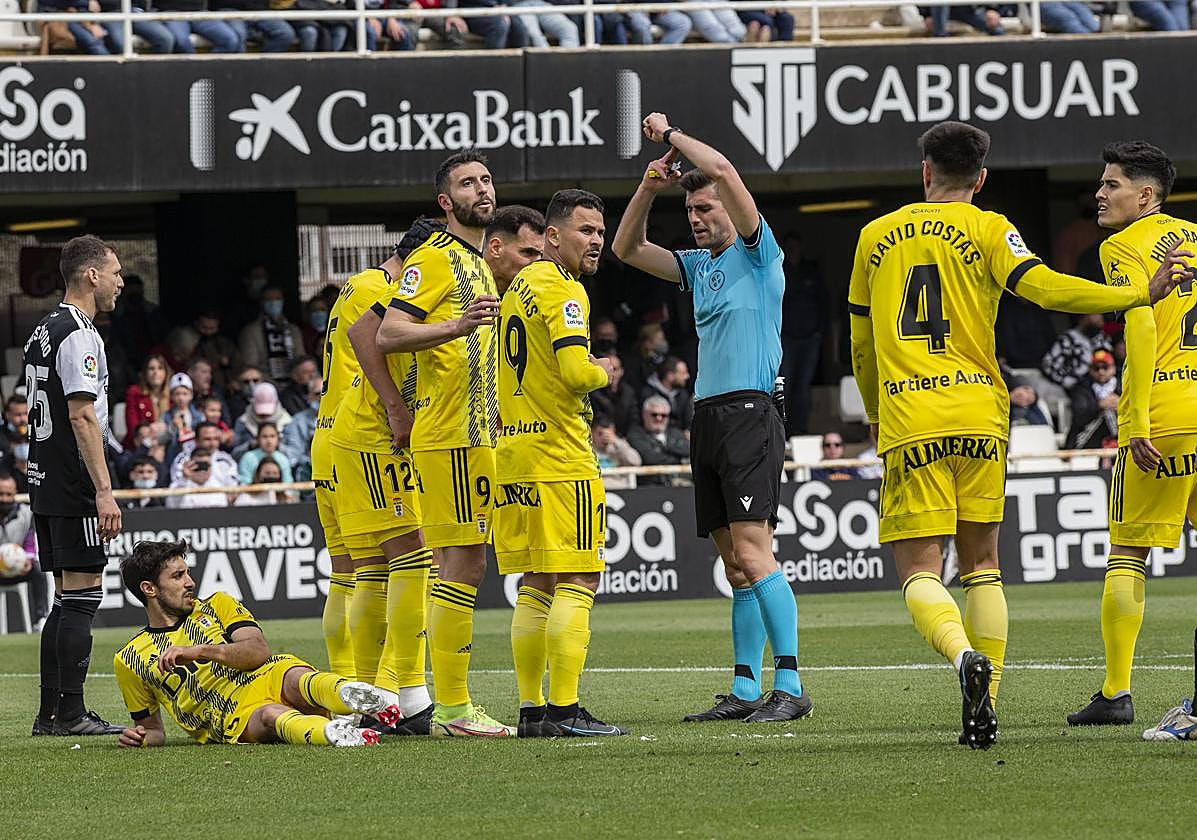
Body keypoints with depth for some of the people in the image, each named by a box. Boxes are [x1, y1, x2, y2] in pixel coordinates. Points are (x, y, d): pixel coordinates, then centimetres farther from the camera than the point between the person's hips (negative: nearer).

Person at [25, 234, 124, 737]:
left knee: (67, 597, 12)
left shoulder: (43, 332, 17)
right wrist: (105, 492, -22)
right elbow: (82, 416, -20)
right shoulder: (77, 335, -14)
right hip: (73, 487, -10)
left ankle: (49, 714, 11)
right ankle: (70, 713, -7)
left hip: (44, 484, 10)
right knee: (82, 596, -7)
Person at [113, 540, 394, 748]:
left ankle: (350, 695, -68)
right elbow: (152, 728, 25)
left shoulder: (218, 605, 21)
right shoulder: (129, 660, 18)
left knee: (296, 677, -34)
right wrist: (141, 737, -1)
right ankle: (330, 732, -71)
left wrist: (199, 651, -11)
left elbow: (260, 650, 4)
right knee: (270, 715, -38)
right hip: (235, 720, -2)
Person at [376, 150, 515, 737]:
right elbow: (388, 336, -17)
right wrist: (458, 325, -29)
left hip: (480, 435, 10)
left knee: (466, 566, 9)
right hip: (450, 437, -10)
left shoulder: (482, 263, 22)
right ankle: (452, 708, -11)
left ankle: (450, 706, 12)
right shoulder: (434, 258, -8)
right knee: (462, 565, -11)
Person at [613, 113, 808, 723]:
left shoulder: (757, 253, -2)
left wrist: (670, 134, -1)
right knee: (736, 566, 6)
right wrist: (651, 184, 10)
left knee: (753, 554, -16)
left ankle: (791, 686, -18)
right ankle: (745, 690, 6)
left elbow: (724, 171, -14)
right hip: (707, 420, 8)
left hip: (750, 415, -8)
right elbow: (626, 248, 24)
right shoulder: (698, 265, 20)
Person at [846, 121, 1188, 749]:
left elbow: (861, 340, 20)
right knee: (981, 565, 12)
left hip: (908, 423, 0)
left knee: (919, 573, -1)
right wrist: (1142, 294, -10)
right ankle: (984, 711, 4)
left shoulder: (876, 237, 12)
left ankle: (963, 656, -32)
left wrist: (875, 413, 36)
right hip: (979, 414, 0)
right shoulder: (987, 229, 3)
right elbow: (1043, 287, -13)